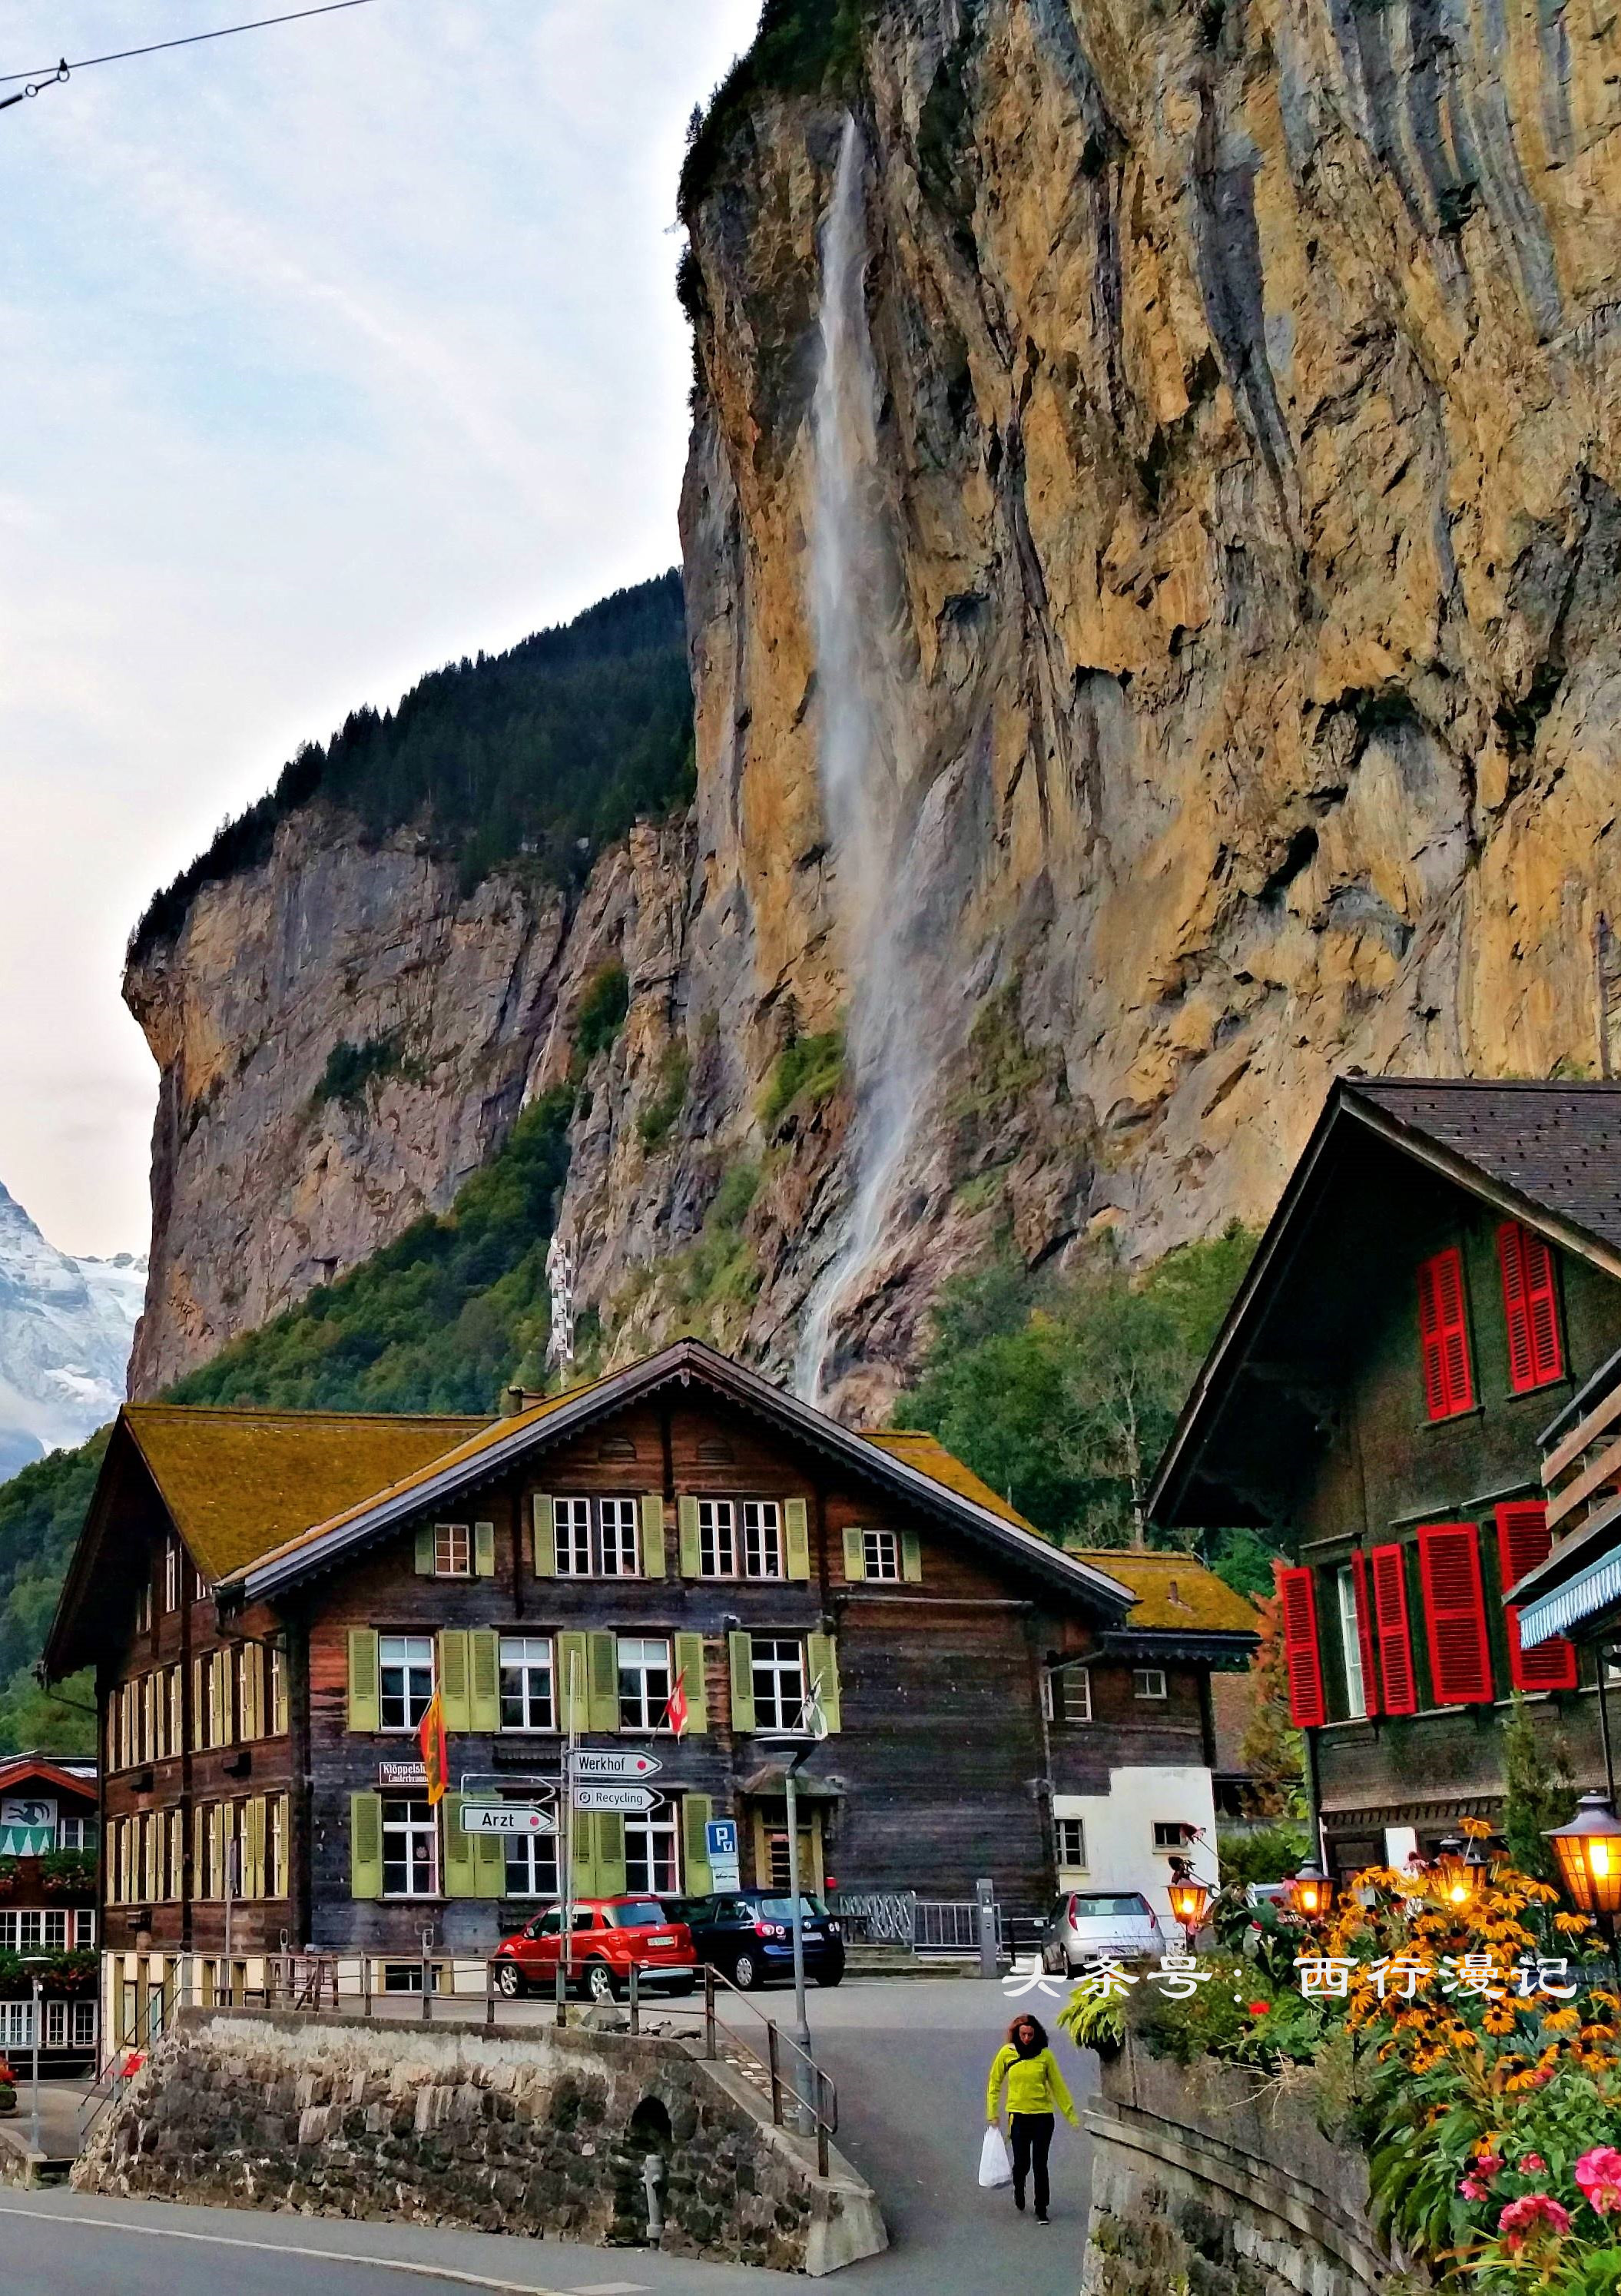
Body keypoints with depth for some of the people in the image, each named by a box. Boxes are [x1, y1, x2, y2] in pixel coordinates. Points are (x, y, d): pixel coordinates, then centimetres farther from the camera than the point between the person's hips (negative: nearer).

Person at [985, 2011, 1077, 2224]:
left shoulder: (1045, 2055, -4)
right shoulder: (1007, 2053, -3)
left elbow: (1058, 2086, 3)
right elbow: (994, 2084, 6)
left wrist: (1071, 2116, 5)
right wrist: (992, 2114, 4)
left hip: (1043, 2116, 0)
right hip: (1018, 2115, 0)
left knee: (1040, 2165, -2)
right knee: (1022, 2163, 2)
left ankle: (1041, 2210, 11)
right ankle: (1018, 2190, 36)